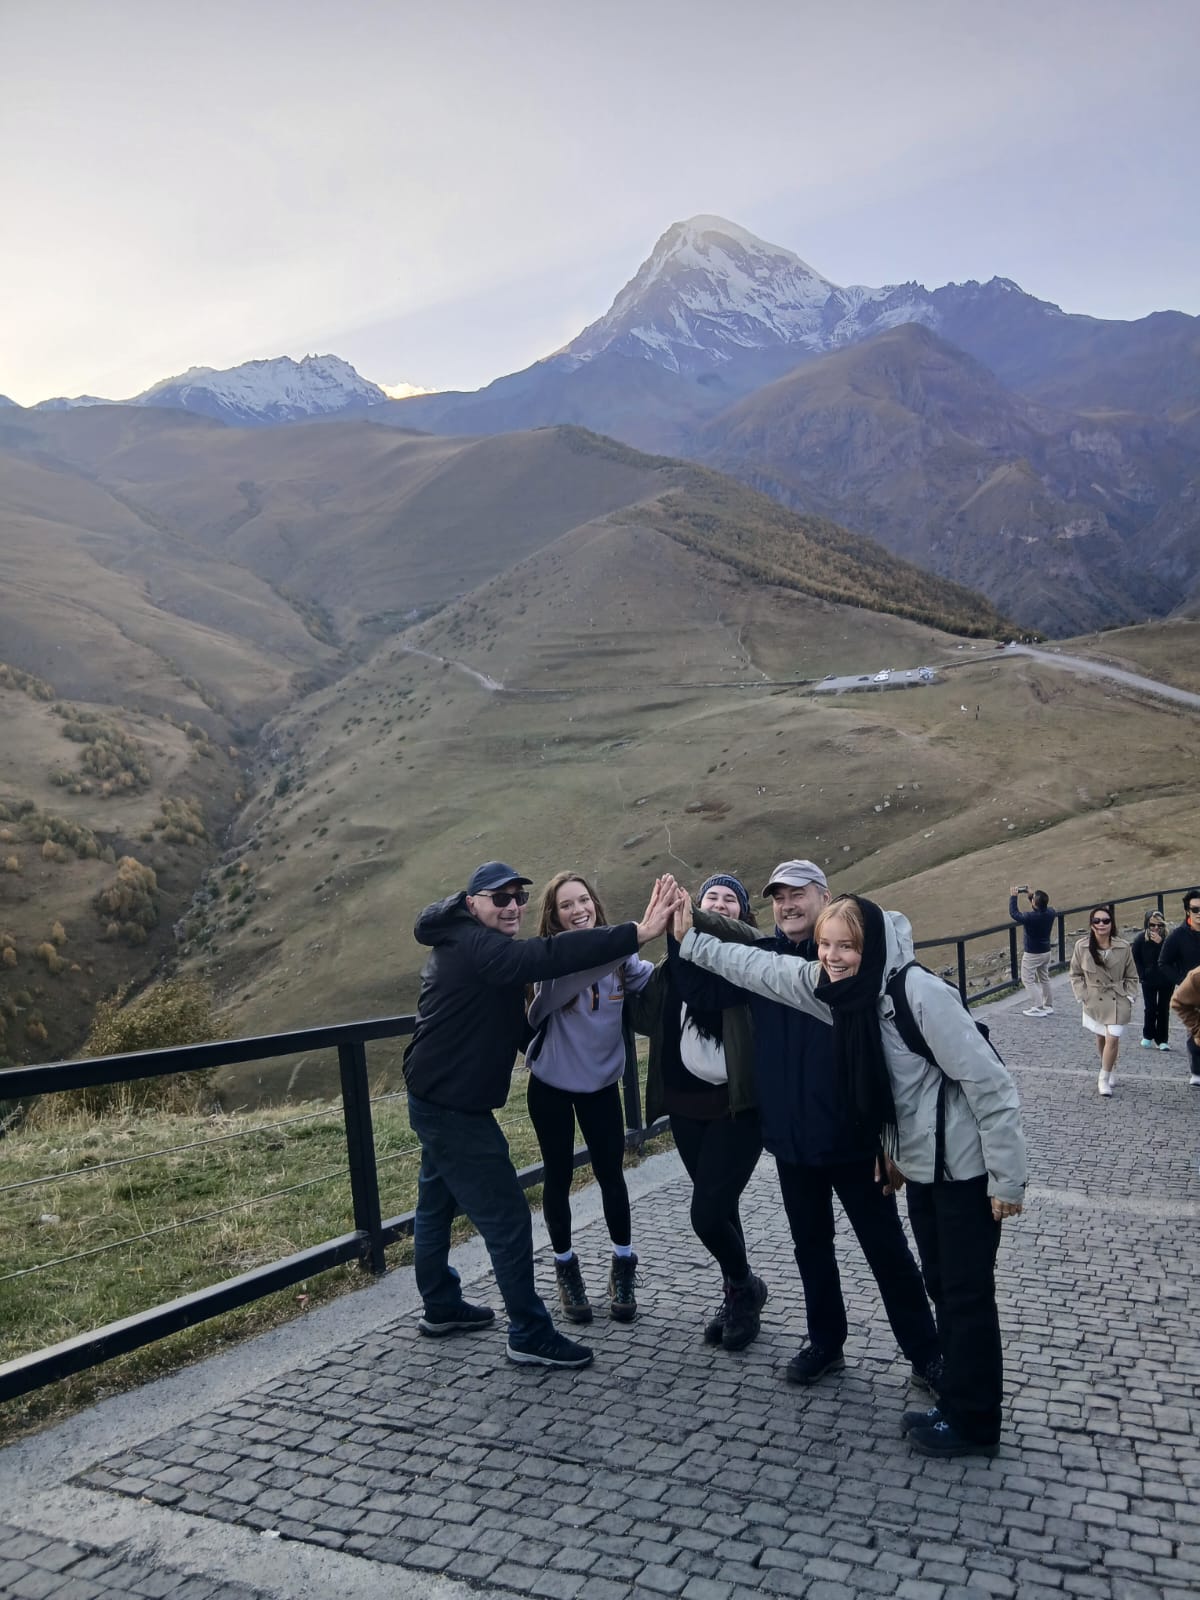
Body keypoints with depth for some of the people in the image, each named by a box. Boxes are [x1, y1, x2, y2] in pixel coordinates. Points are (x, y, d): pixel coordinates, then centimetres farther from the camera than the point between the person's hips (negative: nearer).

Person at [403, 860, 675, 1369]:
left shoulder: (463, 946, 11)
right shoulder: (475, 947, -23)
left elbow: (511, 1025, 17)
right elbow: (549, 956, -39)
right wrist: (636, 933, -45)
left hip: (438, 1100, 11)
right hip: (453, 1107, -11)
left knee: (437, 1204, 23)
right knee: (506, 1216, -4)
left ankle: (441, 1307, 39)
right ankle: (530, 1335, 5)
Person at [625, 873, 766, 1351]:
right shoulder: (677, 960, 7)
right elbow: (647, 1016, 0)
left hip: (737, 1104, -4)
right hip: (687, 1103, 5)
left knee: (707, 1213, -7)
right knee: (719, 1208, 16)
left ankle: (743, 1287, 22)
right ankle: (739, 1294, 37)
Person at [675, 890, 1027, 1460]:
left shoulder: (921, 994, -27)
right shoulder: (835, 987, -6)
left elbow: (990, 1085, -24)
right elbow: (762, 968, 8)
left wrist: (1005, 1179, -20)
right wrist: (691, 939, 7)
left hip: (966, 1170, -8)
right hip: (920, 1166, 8)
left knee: (967, 1295, 5)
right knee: (942, 1287, 17)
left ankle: (973, 1421, 20)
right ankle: (956, 1405, 31)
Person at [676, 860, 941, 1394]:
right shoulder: (762, 956, 0)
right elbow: (706, 993, -6)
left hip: (852, 1136, -4)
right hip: (791, 1138, 4)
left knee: (886, 1248, 9)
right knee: (811, 1245, 20)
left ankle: (925, 1354, 26)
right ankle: (825, 1341, 38)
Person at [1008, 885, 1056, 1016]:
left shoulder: (1030, 917, -29)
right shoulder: (1051, 912, -10)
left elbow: (1013, 913, -14)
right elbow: (1044, 906, 14)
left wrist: (1013, 896, -6)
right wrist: (1032, 895, 11)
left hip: (1032, 954, -7)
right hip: (1046, 952, 7)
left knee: (1028, 979, 3)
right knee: (1044, 978, 20)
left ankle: (1037, 1008, -1)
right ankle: (1048, 1005, 28)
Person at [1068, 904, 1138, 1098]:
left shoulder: (1123, 947, -9)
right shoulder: (1081, 946, -9)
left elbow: (1131, 977, 3)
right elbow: (1076, 975, 2)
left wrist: (1129, 997, -6)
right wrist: (1082, 996, -5)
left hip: (1117, 1002, -1)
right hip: (1094, 1001, 1)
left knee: (1113, 1039, -9)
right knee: (1101, 1038, 16)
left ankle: (1105, 1079, 6)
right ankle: (1109, 1069, 40)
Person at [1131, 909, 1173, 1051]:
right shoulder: (1141, 938, -8)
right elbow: (1135, 957, 0)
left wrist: (1161, 942, -26)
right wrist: (1142, 974, -4)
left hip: (1166, 981, 0)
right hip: (1149, 981, 0)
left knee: (1164, 1010, 4)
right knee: (1150, 1008, 4)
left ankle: (1162, 1040, 10)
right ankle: (1147, 1037, 20)